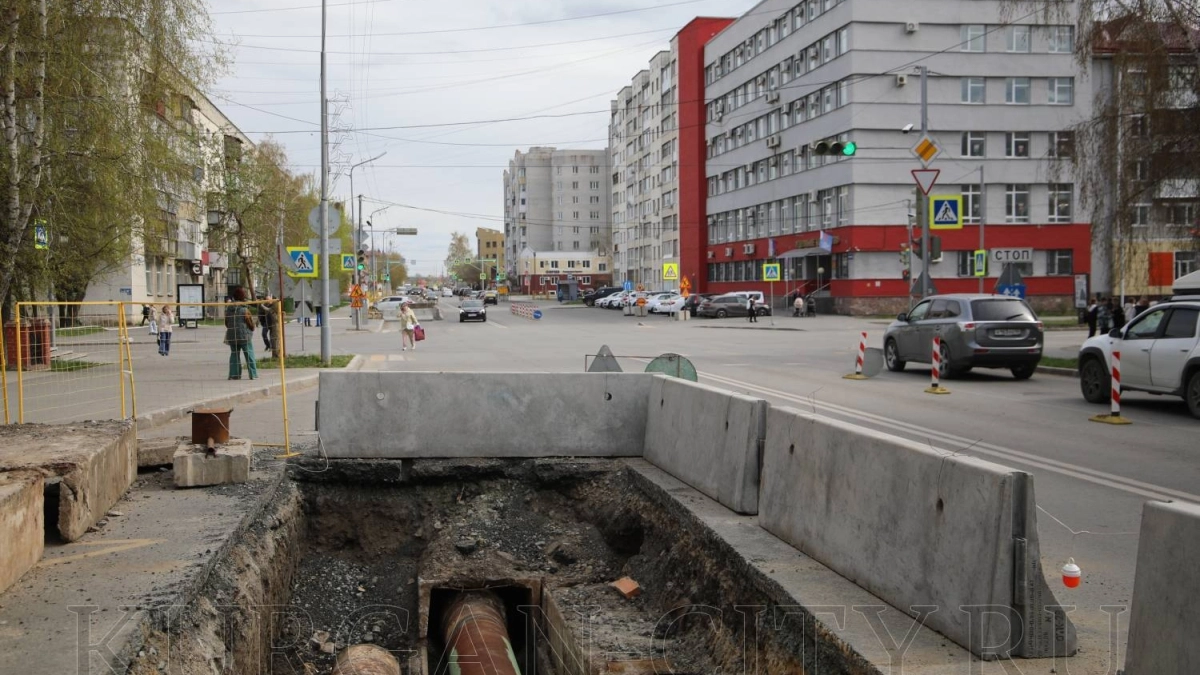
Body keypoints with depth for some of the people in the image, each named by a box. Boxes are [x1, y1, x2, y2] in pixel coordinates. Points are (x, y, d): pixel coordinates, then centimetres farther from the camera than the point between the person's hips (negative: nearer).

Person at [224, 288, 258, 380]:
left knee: (234, 354, 11)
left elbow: (226, 323, 11)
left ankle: (234, 374, 8)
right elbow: (251, 325, -8)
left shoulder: (228, 309, 3)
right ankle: (253, 374, 2)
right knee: (249, 355, 2)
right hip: (244, 336, -5)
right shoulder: (244, 310, -13)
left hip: (231, 336, 5)